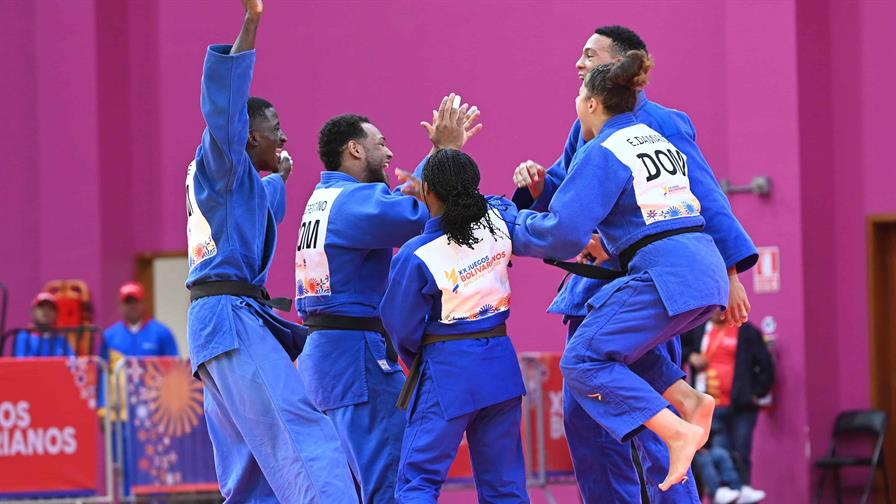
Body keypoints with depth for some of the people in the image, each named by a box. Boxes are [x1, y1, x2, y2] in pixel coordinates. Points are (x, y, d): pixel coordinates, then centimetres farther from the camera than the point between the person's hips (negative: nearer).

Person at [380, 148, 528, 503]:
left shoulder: (415, 257, -17)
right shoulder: (498, 221, -5)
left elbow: (403, 328, -6)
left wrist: (415, 362, 14)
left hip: (447, 374, -5)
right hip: (501, 367, 5)